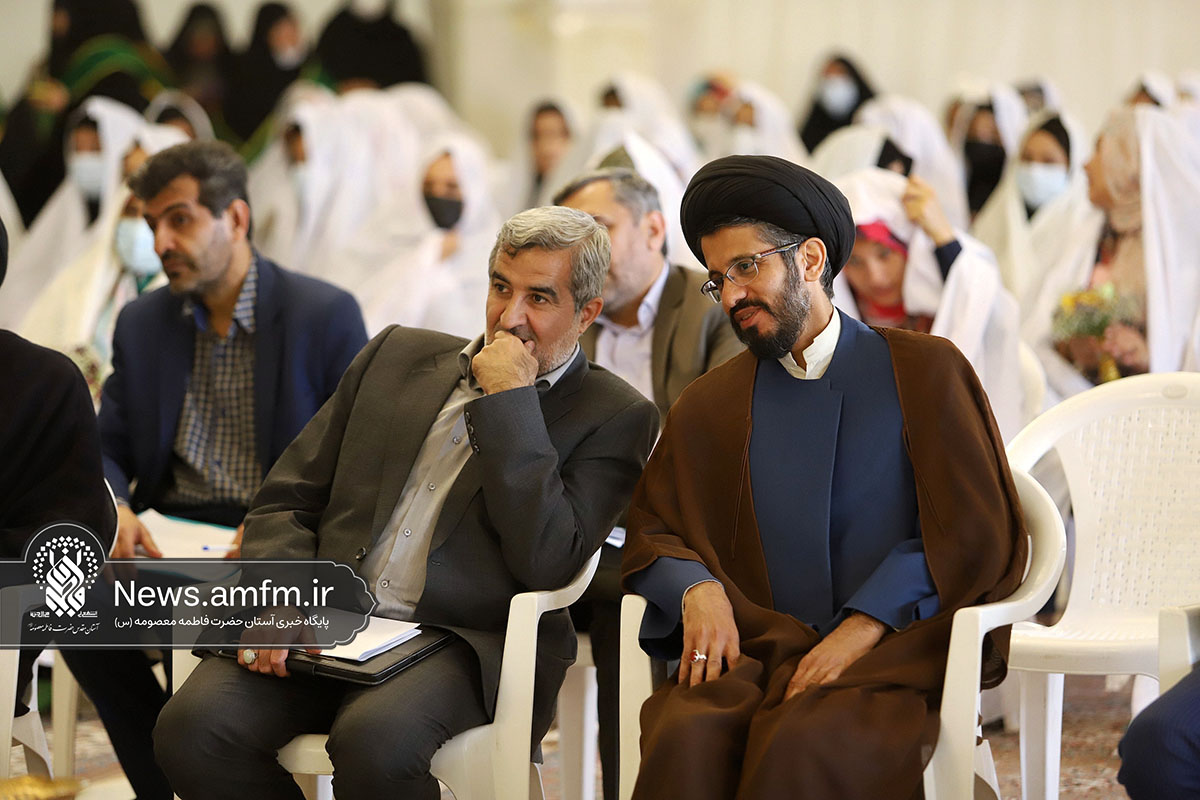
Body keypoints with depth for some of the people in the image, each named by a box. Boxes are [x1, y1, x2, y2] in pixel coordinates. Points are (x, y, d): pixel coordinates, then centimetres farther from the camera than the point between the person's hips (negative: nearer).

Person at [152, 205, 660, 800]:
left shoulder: (613, 417, 5)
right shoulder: (398, 355, 19)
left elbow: (546, 564, -10)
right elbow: (285, 502, 16)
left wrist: (510, 401, -9)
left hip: (465, 645, -4)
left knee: (374, 743, -37)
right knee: (192, 726, -24)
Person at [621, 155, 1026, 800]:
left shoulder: (927, 371, 9)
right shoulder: (706, 407, 19)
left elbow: (977, 532, 2)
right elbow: (649, 532, 20)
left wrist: (864, 626, -10)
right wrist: (695, 588, -4)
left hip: (892, 653, -2)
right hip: (752, 653, 3)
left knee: (797, 747, -35)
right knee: (686, 736, -32)